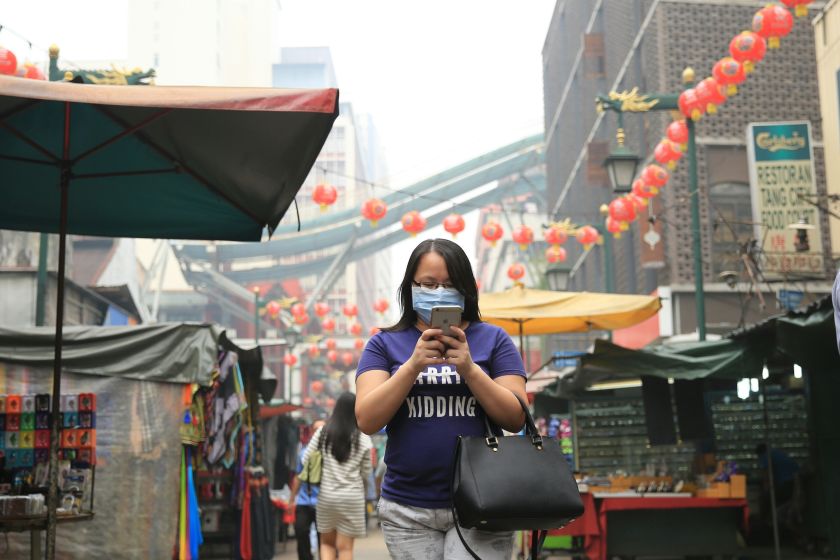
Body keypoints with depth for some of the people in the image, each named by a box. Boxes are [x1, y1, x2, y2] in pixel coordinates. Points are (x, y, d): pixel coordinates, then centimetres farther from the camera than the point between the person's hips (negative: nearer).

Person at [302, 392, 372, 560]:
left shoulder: (323, 433, -3)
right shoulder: (363, 439, -6)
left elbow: (306, 461, 1)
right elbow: (366, 472, -1)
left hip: (326, 495, 2)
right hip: (352, 497, -2)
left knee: (327, 543, 17)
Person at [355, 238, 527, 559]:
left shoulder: (493, 340, 6)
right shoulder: (385, 344, 7)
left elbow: (516, 419, -1)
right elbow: (367, 421, -5)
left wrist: (469, 369, -15)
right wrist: (413, 365, -16)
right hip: (407, 510, 1)